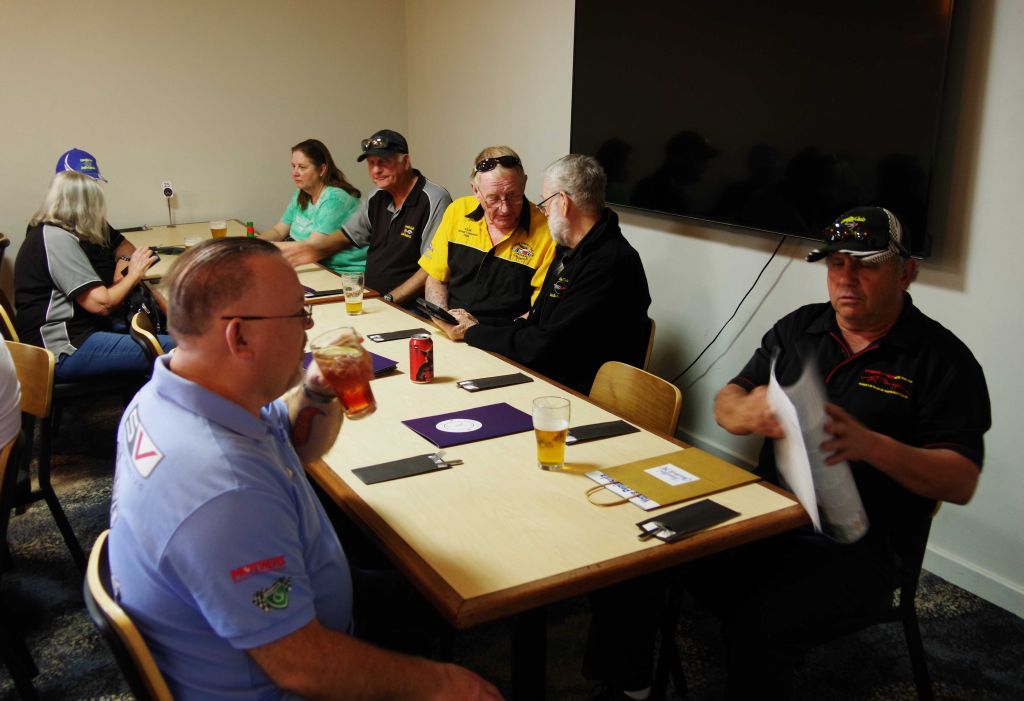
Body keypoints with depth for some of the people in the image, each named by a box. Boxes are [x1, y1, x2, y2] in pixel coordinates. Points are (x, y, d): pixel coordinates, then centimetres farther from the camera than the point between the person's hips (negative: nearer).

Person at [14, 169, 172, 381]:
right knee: (172, 350, -25)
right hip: (63, 350, -11)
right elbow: (102, 304, -20)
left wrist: (124, 261, 2)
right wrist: (134, 275, -3)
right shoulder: (56, 238, -15)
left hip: (77, 329, 11)